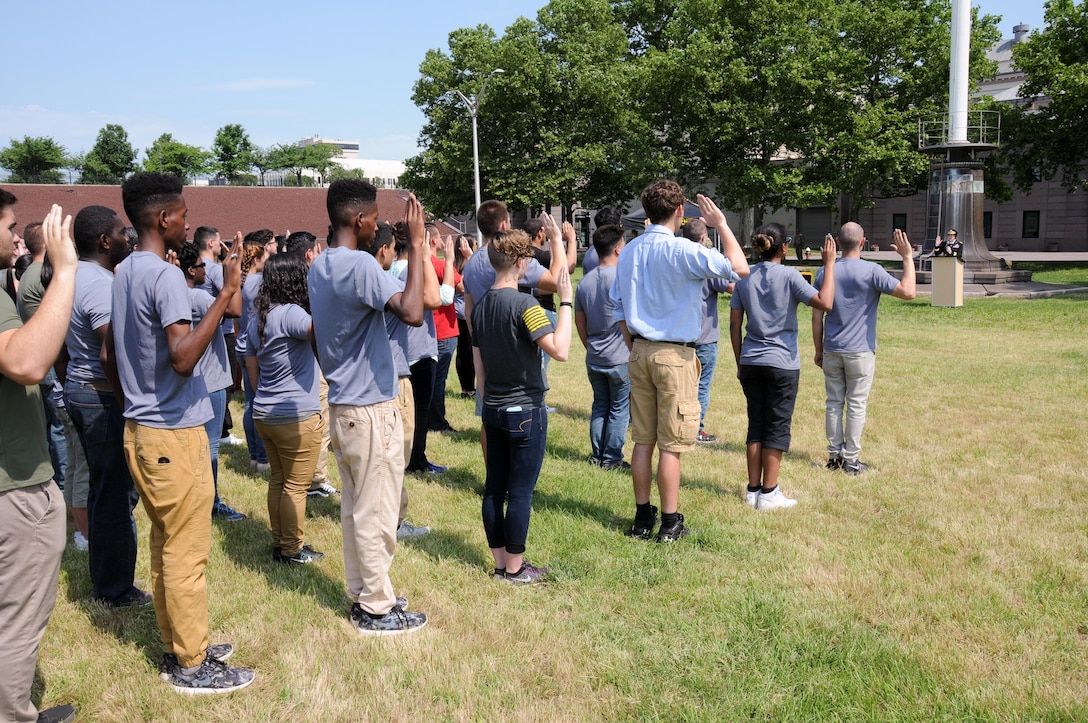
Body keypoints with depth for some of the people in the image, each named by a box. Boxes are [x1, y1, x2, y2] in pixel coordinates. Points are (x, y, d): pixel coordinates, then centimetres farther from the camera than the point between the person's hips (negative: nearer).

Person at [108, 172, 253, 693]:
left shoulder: (124, 273, 12)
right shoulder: (166, 276, -18)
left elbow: (110, 354, 19)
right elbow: (183, 358, -30)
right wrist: (227, 293, -28)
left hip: (139, 429, 10)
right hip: (175, 433, -10)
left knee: (166, 544, 16)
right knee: (187, 553, 0)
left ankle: (178, 648, 26)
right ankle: (192, 665, 11)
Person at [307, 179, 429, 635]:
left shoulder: (319, 266, 9)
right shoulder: (360, 264, -21)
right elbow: (412, 312, -34)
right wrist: (416, 245, -28)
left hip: (342, 404, 9)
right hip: (371, 408, -9)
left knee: (355, 509, 17)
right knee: (376, 514, 2)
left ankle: (362, 595, 28)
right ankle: (377, 609, 13)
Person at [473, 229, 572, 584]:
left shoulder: (481, 306, 6)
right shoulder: (524, 305, -18)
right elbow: (559, 350, -26)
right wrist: (565, 301, -20)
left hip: (493, 409, 8)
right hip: (525, 410, -8)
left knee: (494, 488, 11)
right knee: (520, 492, 1)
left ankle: (500, 562, 22)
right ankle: (515, 568, 10)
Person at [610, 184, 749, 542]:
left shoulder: (629, 252, 7)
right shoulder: (682, 250, -14)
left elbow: (618, 306, 12)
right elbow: (739, 268, -14)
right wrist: (722, 226, -3)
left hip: (639, 351, 6)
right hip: (674, 354, -6)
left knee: (642, 440, 11)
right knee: (671, 445, 1)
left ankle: (643, 517, 18)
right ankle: (670, 523, 9)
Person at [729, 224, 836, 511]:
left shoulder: (744, 277, 4)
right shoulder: (789, 275, -10)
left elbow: (734, 324, 6)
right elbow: (825, 303, -17)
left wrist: (739, 362, 14)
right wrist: (829, 264, -9)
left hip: (750, 363, 5)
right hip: (782, 363, -5)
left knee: (755, 424, 12)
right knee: (777, 427, 4)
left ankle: (753, 489, 16)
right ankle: (768, 493, 7)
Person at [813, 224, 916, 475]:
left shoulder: (824, 273, 2)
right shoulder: (872, 271, -11)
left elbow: (817, 317, 4)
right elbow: (908, 292, -15)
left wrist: (819, 350, 13)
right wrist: (908, 257, -6)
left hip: (831, 351, 3)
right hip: (860, 351, -3)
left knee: (834, 403, 11)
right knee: (856, 405, 4)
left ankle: (835, 455, 16)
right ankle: (851, 460, 8)